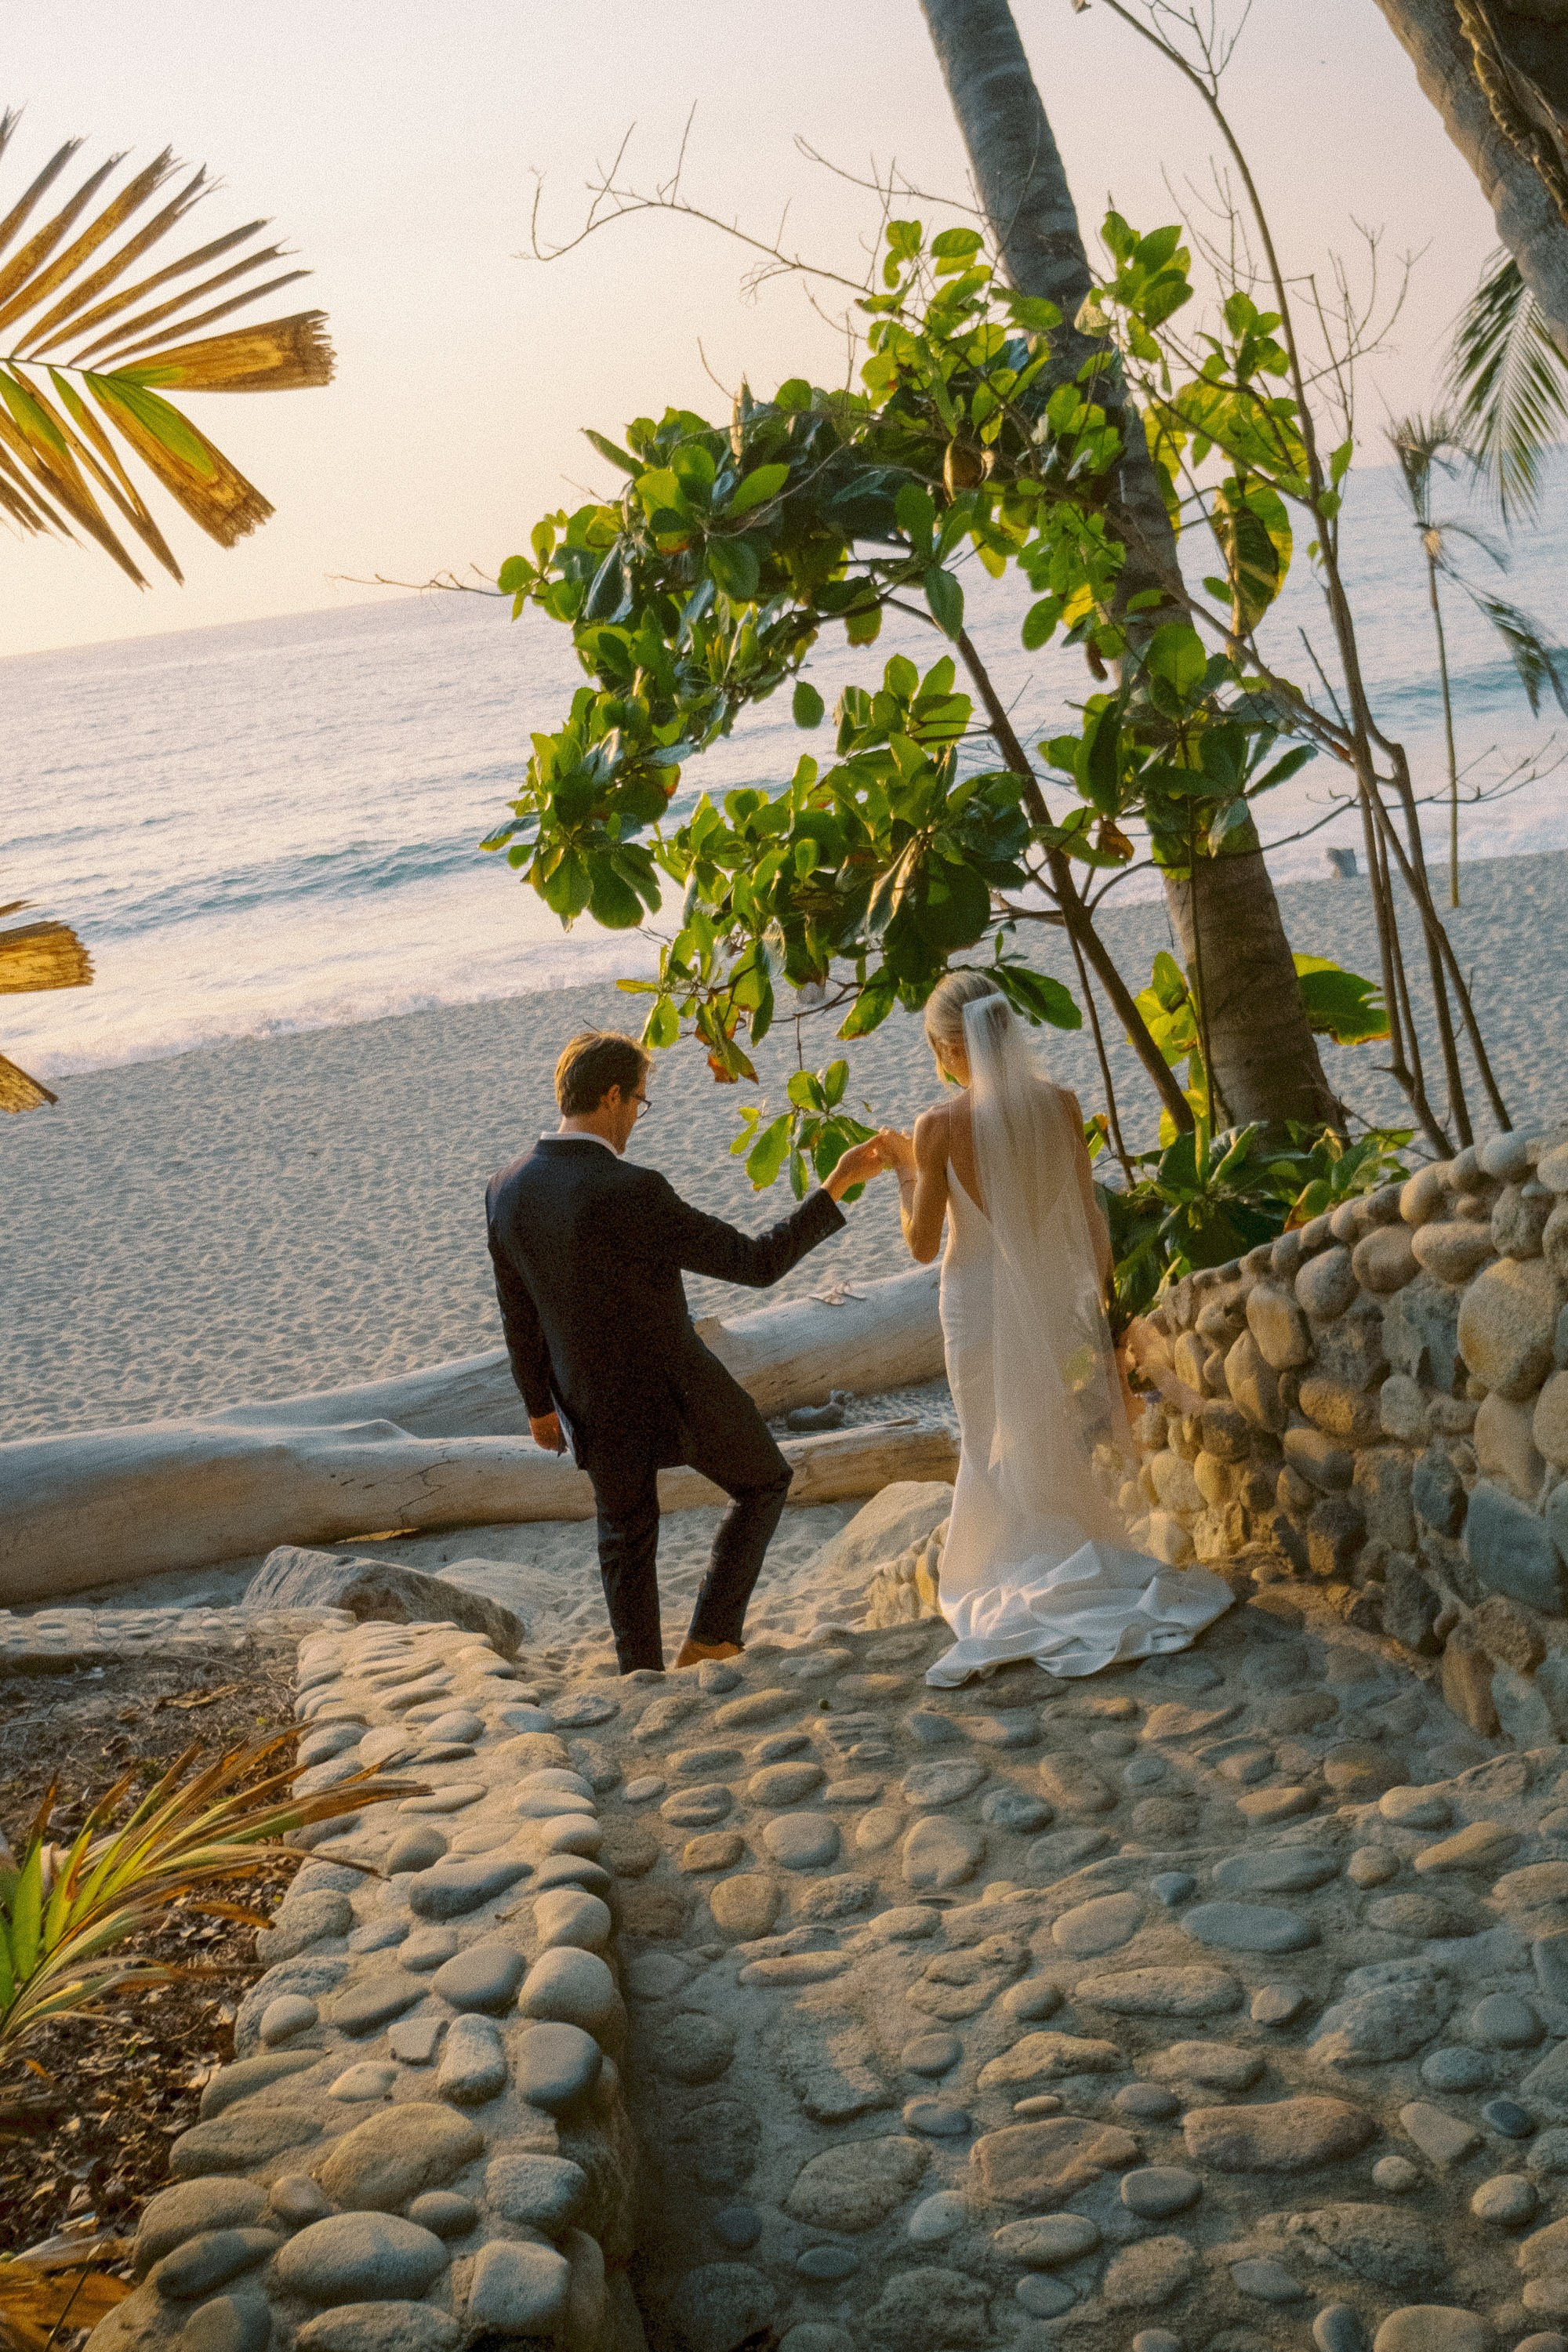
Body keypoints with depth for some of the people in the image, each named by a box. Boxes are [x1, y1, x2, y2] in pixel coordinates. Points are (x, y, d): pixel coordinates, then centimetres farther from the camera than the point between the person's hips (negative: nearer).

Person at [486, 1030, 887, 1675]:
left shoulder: (506, 1191, -10)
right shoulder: (632, 1193, -30)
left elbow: (517, 1315, 3)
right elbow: (756, 1263, -25)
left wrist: (539, 1404, 16)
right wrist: (836, 1186, -21)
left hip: (591, 1396, 6)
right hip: (674, 1385, -5)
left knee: (627, 1533, 23)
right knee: (761, 1482, 20)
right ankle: (710, 1636, 18)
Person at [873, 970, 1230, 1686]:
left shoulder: (939, 1127, -17)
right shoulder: (1060, 1104, -8)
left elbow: (922, 1244, -11)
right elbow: (1090, 1219, 0)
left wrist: (902, 1168, 2)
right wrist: (1099, 1299, 12)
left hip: (981, 1300, -3)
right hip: (1057, 1293, 3)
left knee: (1002, 1452, 13)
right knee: (1070, 1444, 19)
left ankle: (1028, 1582, 17)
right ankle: (1087, 1566, 29)